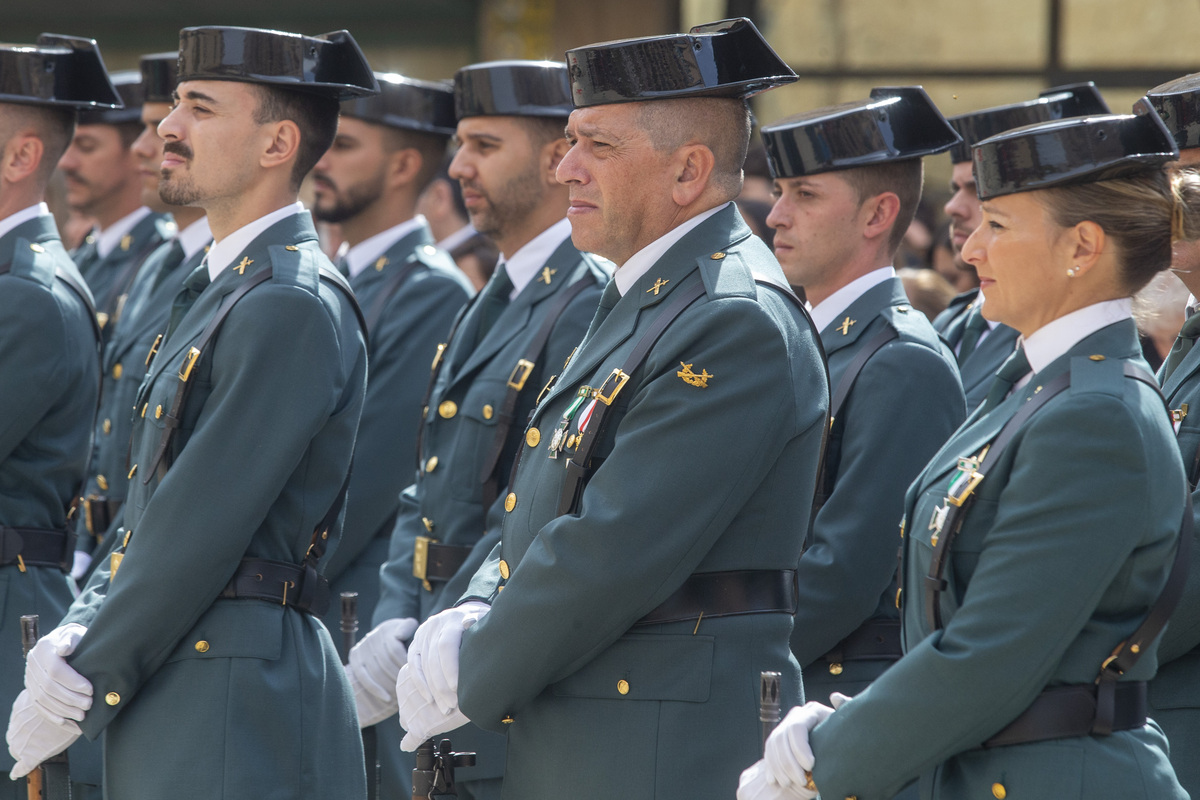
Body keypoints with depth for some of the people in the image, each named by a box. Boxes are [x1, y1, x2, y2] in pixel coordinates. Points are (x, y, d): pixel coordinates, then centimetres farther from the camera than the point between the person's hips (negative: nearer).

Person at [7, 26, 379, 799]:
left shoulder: (295, 306, -14)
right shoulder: (219, 292, 18)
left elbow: (202, 525, -18)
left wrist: (84, 685, -12)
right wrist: (77, 633, 2)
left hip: (240, 710, -9)